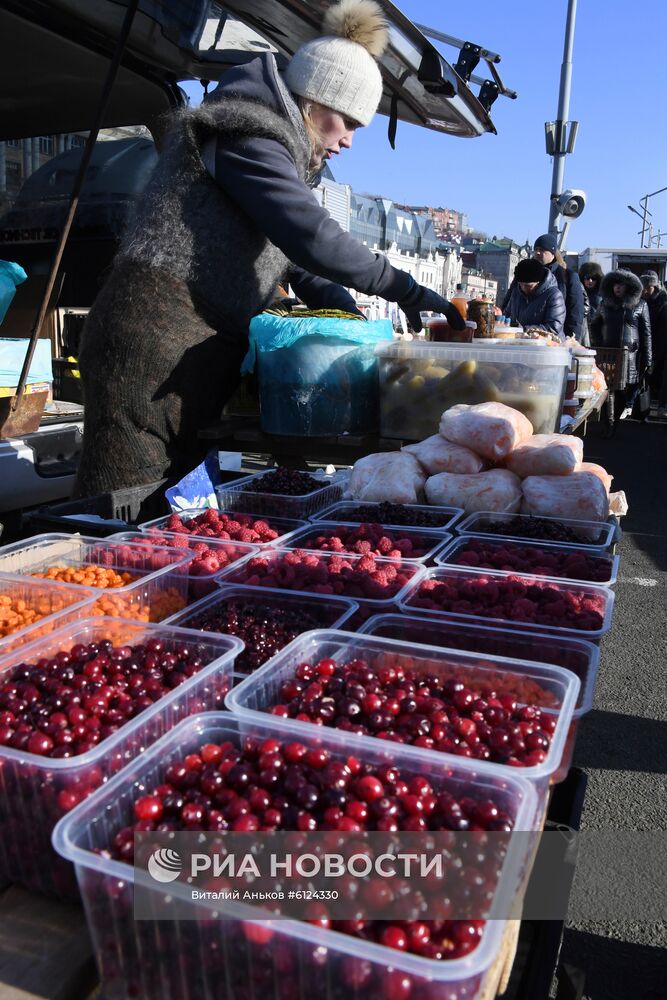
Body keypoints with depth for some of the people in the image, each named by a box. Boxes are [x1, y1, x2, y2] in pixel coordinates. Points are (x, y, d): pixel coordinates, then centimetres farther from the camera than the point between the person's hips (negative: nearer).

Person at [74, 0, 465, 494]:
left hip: (201, 340, 10)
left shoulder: (275, 151, 24)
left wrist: (351, 313, 12)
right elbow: (313, 238, -19)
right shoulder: (246, 137, -8)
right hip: (160, 332, -10)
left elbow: (291, 255, 25)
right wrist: (406, 290, -12)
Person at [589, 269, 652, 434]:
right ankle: (610, 424, 1)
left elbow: (646, 333, 1)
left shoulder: (640, 305, 4)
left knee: (630, 386, -5)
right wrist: (597, 346, 7)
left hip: (631, 355, -2)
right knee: (609, 388, -2)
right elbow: (594, 326, 20)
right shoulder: (605, 304, 12)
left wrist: (647, 359, -5)